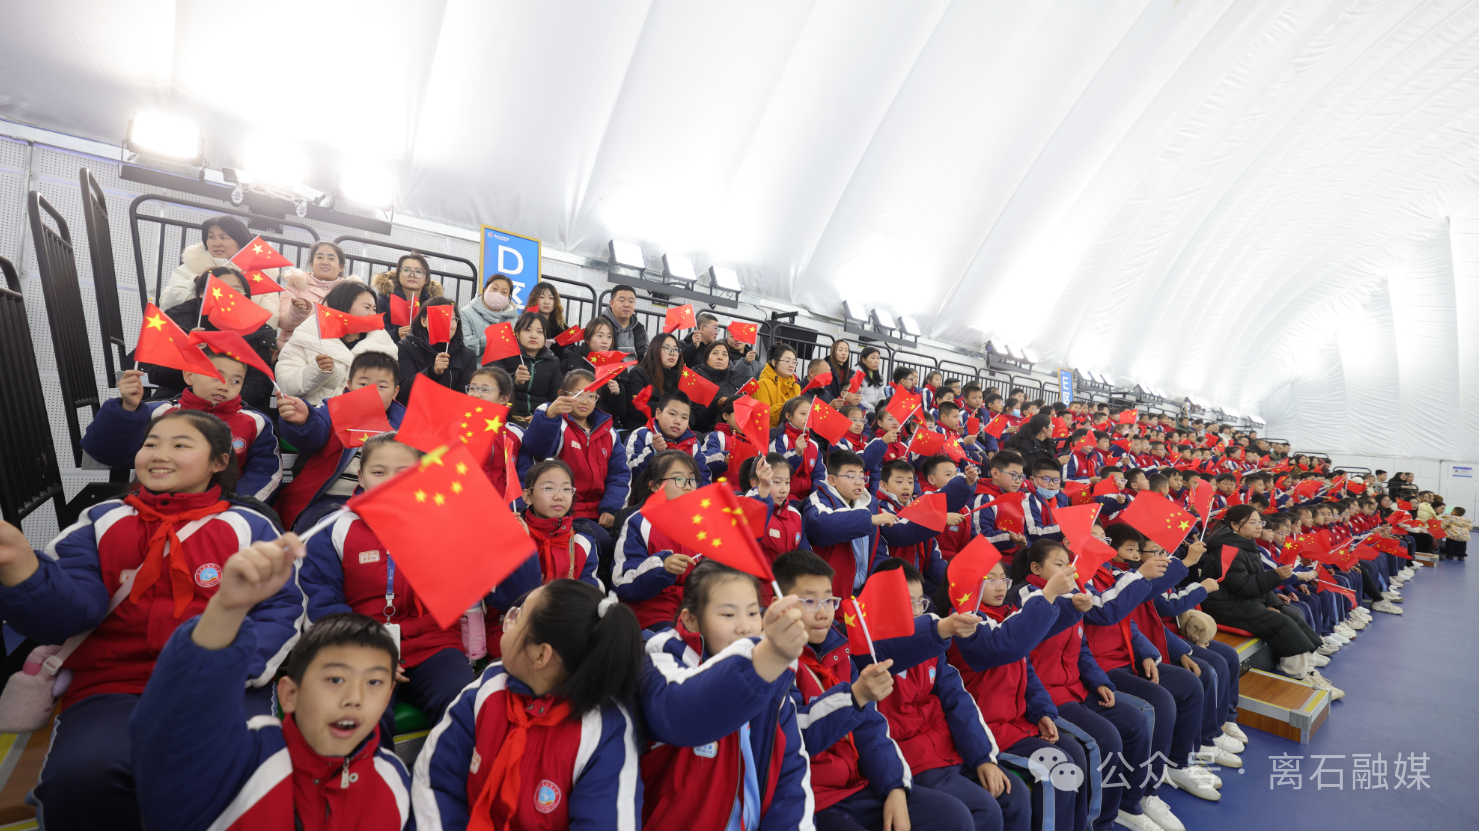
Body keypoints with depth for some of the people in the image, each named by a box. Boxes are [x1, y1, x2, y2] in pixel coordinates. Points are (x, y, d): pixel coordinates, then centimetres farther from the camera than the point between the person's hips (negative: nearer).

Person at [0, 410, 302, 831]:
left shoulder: (248, 527, 9)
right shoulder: (101, 522, 15)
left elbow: (283, 612, 1)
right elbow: (66, 612, 1)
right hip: (114, 689, 2)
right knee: (81, 775, -30)